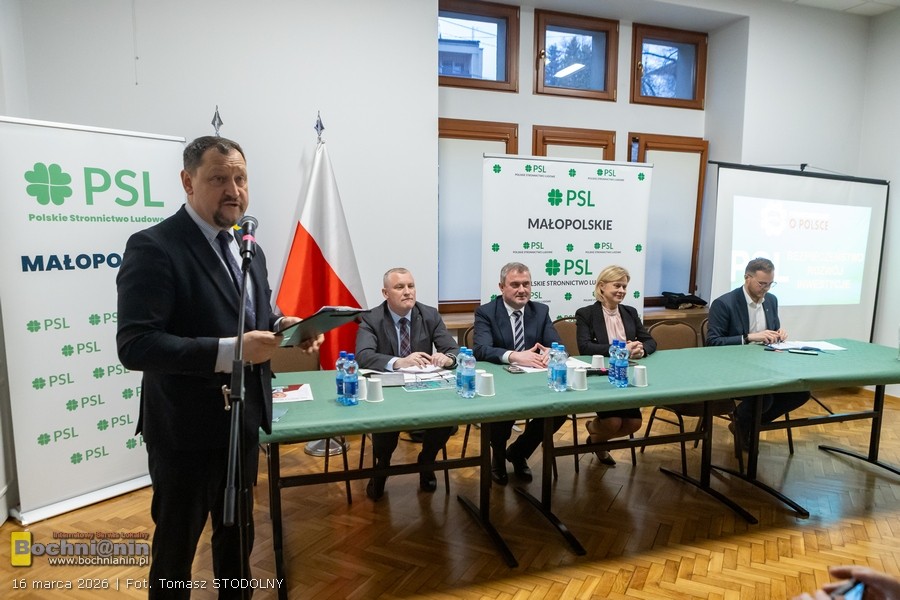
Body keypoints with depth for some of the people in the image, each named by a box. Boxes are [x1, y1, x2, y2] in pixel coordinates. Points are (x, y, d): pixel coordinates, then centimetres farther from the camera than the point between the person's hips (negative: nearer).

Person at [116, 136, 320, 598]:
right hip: (186, 430, -7)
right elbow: (134, 346, -24)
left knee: (237, 533, 25)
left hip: (243, 422, 7)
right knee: (176, 546, 16)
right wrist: (228, 351, -33)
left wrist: (284, 327, -7)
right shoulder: (153, 247, -17)